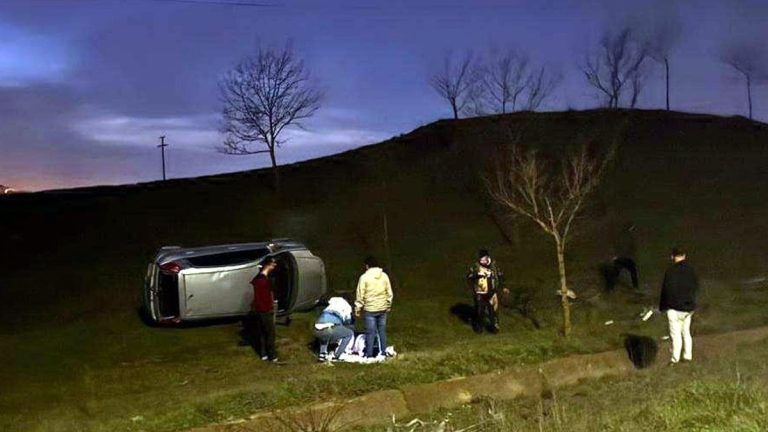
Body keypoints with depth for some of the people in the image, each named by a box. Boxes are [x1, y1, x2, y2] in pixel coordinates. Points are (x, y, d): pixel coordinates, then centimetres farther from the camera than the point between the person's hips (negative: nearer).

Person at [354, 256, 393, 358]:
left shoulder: (364, 277, -10)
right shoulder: (384, 276, 1)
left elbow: (360, 295, -8)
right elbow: (389, 293, 7)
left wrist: (358, 309, 1)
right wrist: (388, 306, 19)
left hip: (370, 309, -4)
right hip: (383, 308, 4)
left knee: (370, 332, 2)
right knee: (382, 330, 13)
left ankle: (369, 354, 8)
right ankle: (383, 352, 19)